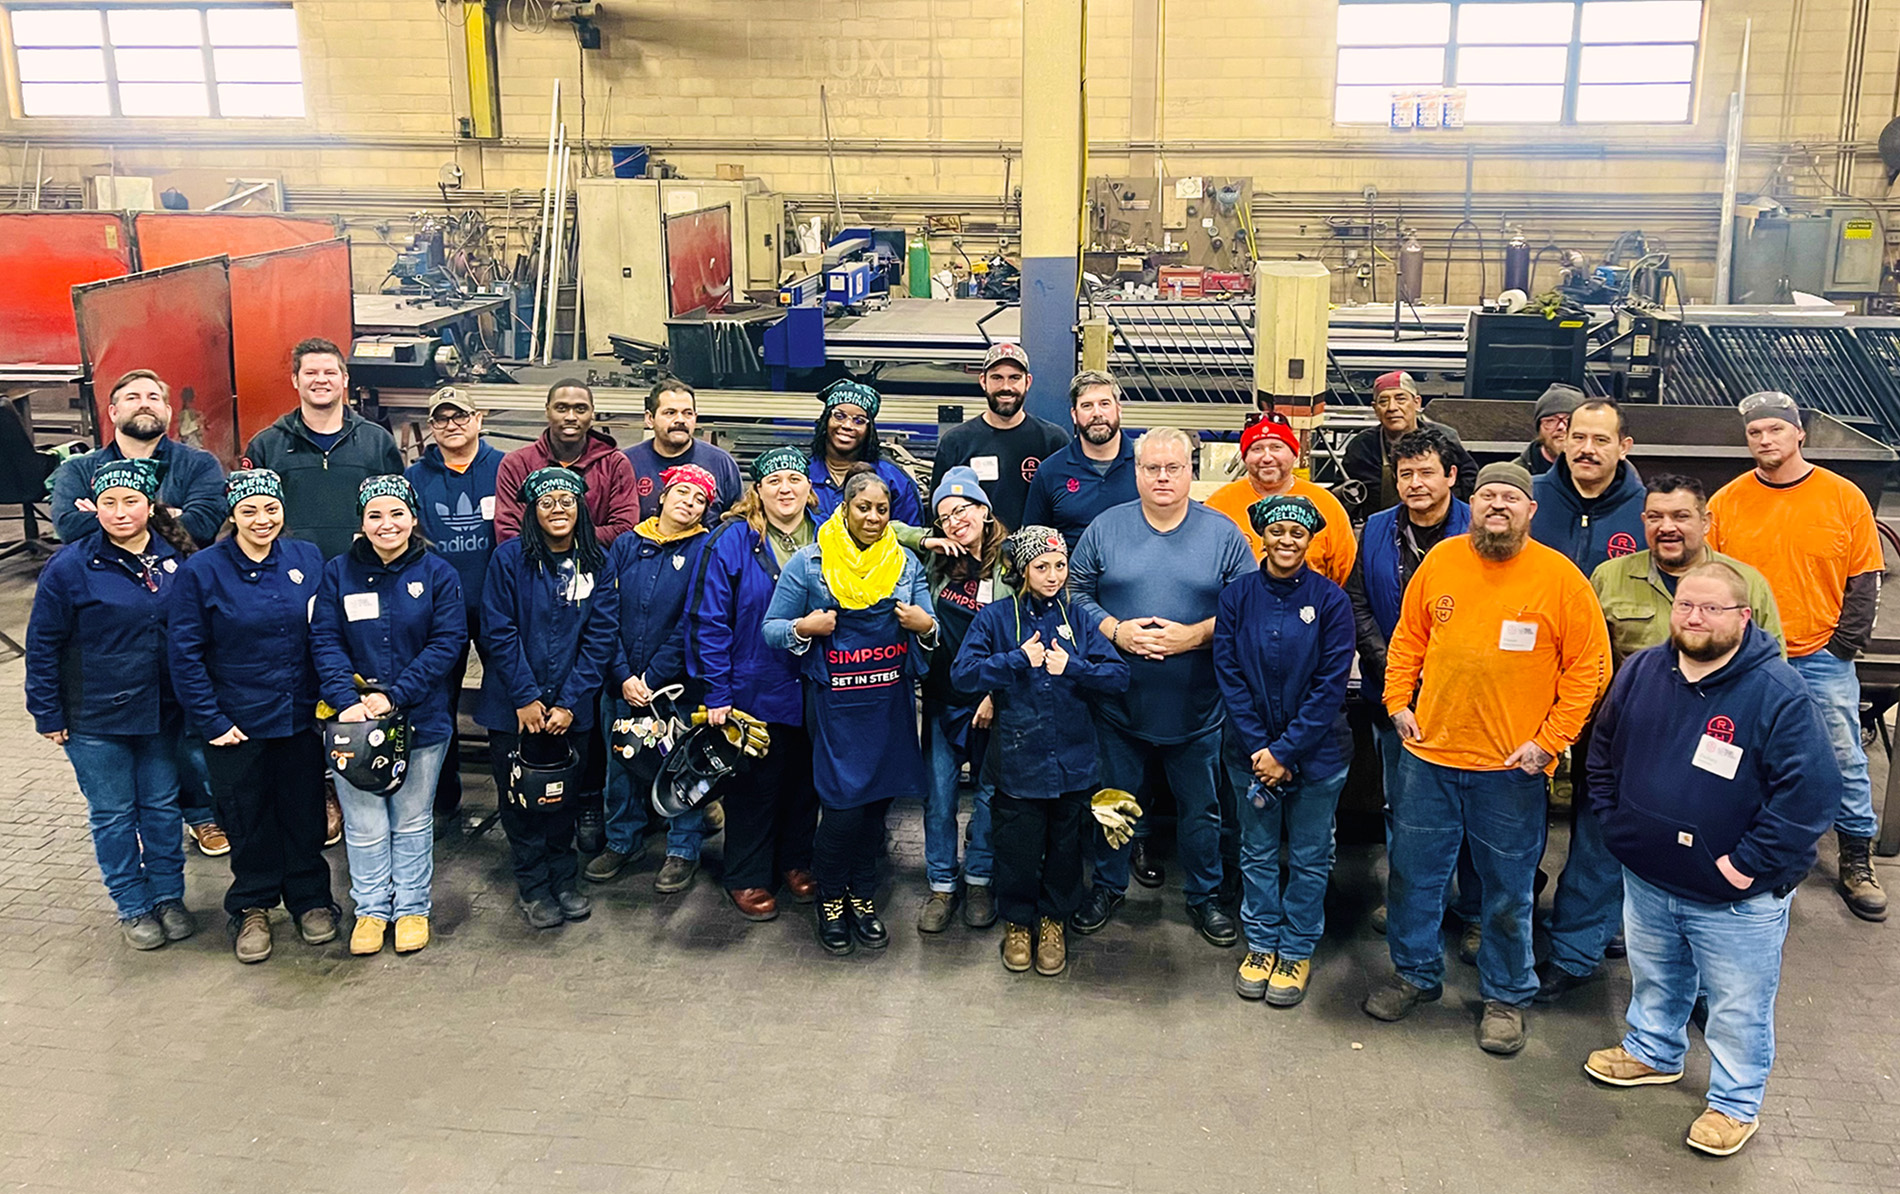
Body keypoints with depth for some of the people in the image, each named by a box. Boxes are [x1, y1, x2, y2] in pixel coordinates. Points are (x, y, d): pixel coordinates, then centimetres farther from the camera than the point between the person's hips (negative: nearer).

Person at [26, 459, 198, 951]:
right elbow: (42, 646, -6)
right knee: (113, 814, 9)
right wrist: (48, 714, -5)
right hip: (95, 718, -3)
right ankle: (133, 907, 23)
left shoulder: (175, 559, -1)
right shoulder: (70, 566, -11)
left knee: (162, 806, 13)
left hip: (161, 712, 3)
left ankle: (169, 897, 28)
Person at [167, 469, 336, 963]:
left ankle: (310, 899, 31)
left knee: (304, 812, 12)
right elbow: (186, 655, -7)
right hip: (238, 721, -2)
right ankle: (252, 908, 29)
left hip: (300, 717, 2)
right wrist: (210, 722, -10)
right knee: (248, 818, 10)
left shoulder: (308, 559, 0)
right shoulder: (202, 571, -8)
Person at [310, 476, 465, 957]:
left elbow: (447, 642, -9)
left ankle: (412, 907, 26)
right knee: (364, 824, 7)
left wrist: (393, 696, -16)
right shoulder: (338, 573, 1)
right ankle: (371, 908, 24)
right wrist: (347, 699, -19)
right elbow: (325, 642, -4)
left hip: (421, 718, 0)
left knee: (412, 820, 12)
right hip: (353, 719, 1)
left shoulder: (438, 574, -2)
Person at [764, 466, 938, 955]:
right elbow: (771, 628, 0)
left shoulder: (906, 564, 8)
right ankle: (830, 898, 17)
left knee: (877, 803, 9)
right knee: (844, 805, -6)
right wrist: (803, 629, -20)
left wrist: (926, 626, -13)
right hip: (834, 701, -3)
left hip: (890, 700, 3)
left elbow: (928, 627, 10)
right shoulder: (808, 563, -2)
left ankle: (863, 896, 27)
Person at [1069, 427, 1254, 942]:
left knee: (1201, 807, 13)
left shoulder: (1223, 533, -2)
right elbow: (1076, 592, 1)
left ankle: (1203, 895, 31)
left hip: (1196, 706, 0)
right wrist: (1116, 631, -14)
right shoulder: (1105, 528, 0)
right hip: (1119, 701, 1)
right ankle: (1108, 886, 34)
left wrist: (1193, 635, -17)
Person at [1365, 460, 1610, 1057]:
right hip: (1428, 754, 3)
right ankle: (1415, 973, 34)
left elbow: (1589, 668, -5)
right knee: (1413, 872, 14)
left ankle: (1506, 996, 29)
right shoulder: (1441, 560, 1)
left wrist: (1550, 740, -9)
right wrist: (1398, 702, 5)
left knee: (1508, 889, 10)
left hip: (1512, 767, -3)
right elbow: (1407, 638, 13)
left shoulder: (1560, 577, -8)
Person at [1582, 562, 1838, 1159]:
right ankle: (1653, 1052, 50)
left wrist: (1752, 863, -21)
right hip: (1646, 880, 5)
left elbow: (1812, 791, -22)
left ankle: (1736, 1104, 32)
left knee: (1737, 1009, 12)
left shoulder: (1779, 695, -20)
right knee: (1654, 980, 26)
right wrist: (1613, 821, 4)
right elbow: (1604, 752, 12)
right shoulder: (1641, 672, -2)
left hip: (1736, 901, -5)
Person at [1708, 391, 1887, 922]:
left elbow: (1864, 579, 2)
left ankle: (1857, 861, 20)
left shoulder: (1845, 498, -1)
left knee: (1844, 760, 5)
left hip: (1823, 659, 0)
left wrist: (1846, 644, -5)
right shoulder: (1726, 502, -1)